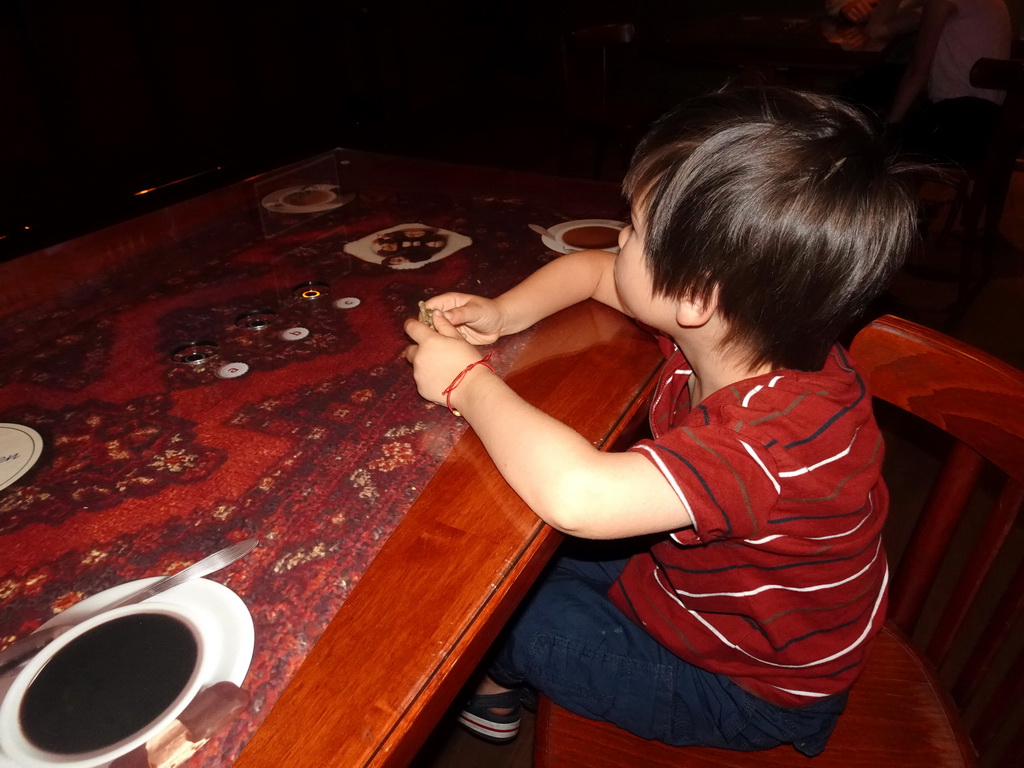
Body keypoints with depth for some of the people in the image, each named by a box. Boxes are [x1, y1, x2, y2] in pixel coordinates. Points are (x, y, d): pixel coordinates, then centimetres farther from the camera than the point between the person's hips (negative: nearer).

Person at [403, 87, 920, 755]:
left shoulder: (785, 436, -43)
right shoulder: (725, 326, -17)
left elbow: (575, 494, -56)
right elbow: (589, 270, -2)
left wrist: (467, 382, -39)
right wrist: (504, 313, -20)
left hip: (752, 690, -6)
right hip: (690, 572, 7)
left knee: (517, 615, -8)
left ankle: (496, 679, 30)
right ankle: (512, 674, 35)